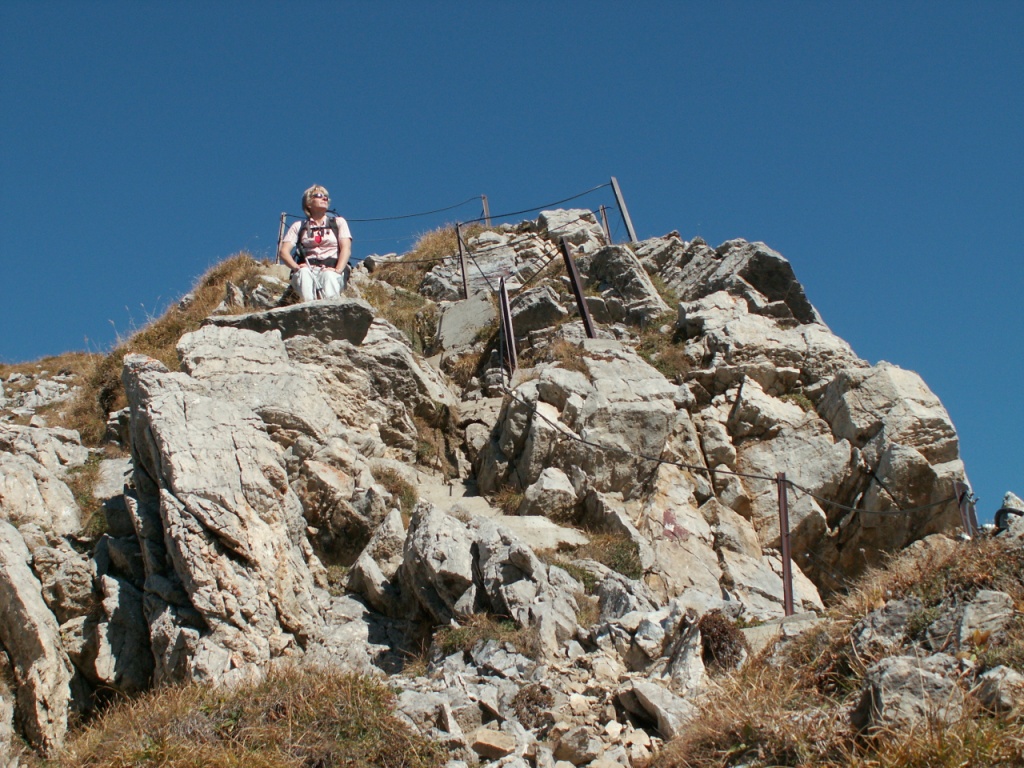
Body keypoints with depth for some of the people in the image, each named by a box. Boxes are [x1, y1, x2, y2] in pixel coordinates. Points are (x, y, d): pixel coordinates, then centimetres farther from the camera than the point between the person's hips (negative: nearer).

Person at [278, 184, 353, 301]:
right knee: (304, 272, -36)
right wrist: (296, 267, -13)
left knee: (329, 276, -37)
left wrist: (338, 270, -14)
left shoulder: (338, 222, 23)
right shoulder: (298, 226, 24)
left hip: (331, 271, -1)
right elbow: (283, 251, 10)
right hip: (308, 270, 1)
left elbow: (346, 249, 7)